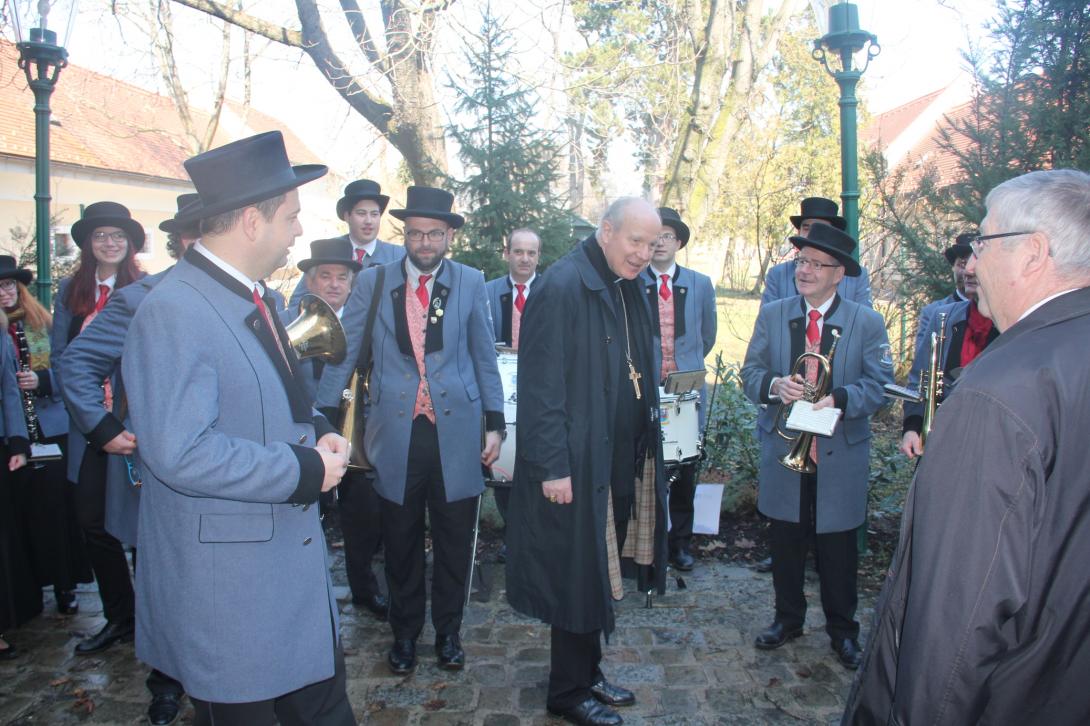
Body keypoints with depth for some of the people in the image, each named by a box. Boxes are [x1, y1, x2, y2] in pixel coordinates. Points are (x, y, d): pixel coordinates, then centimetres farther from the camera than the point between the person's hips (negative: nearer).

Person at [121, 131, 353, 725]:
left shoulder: (254, 295, 9)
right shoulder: (172, 312, -21)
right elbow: (180, 453, -28)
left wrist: (316, 432, 0)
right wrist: (303, 470, -21)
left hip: (294, 557, 9)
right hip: (224, 582, -8)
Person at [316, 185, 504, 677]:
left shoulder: (470, 283, 3)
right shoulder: (372, 282, 2)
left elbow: (484, 357, 6)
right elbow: (345, 352, 3)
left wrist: (495, 424, 3)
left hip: (455, 431, 0)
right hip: (395, 430, 0)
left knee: (454, 543, 11)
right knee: (401, 544, 13)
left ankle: (448, 632, 32)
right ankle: (404, 633, 33)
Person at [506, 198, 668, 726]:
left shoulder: (630, 288, 9)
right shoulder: (562, 285, -16)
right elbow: (539, 384, -19)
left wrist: (644, 452, 12)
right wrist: (552, 466, -20)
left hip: (622, 462, 8)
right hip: (577, 463, -8)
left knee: (598, 573, 18)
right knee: (577, 576, 6)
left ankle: (587, 672, 36)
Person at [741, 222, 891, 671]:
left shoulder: (867, 323, -2)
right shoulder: (772, 315, 4)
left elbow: (880, 386, -7)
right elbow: (750, 373, 3)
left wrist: (838, 399, -25)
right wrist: (774, 385, -19)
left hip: (841, 457, -2)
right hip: (782, 450, 2)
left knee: (838, 549, 10)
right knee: (785, 543, 15)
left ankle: (842, 630, 30)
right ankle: (788, 619, 34)